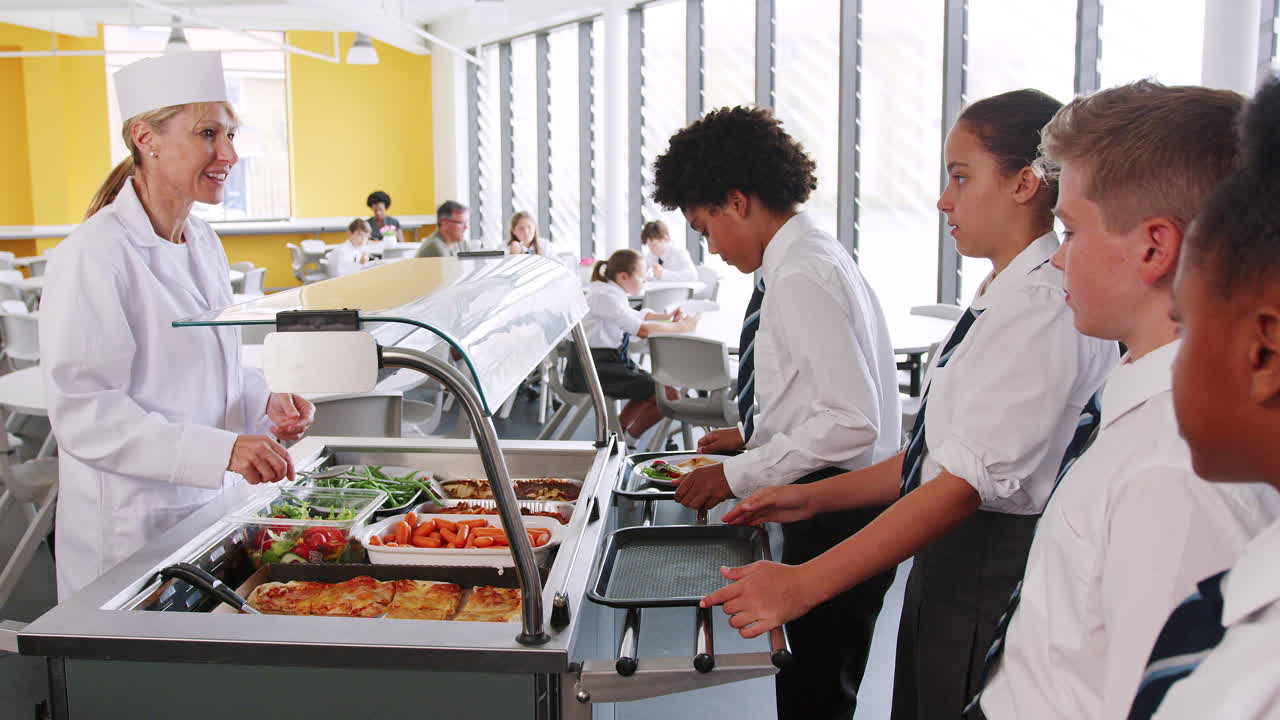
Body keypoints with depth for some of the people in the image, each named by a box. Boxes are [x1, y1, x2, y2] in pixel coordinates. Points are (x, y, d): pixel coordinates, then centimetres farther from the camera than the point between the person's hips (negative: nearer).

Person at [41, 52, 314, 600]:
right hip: (130, 527, -7)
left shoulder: (204, 243, 7)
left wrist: (264, 401, -1)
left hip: (209, 507, 8)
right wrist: (220, 450, -29)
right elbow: (83, 412, -21)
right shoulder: (94, 256, -18)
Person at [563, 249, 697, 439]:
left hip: (610, 360, 10)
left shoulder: (613, 292, 11)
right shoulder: (604, 295, -18)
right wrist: (681, 326, -13)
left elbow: (636, 315, 29)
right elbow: (643, 330, -24)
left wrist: (667, 316, 13)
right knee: (668, 395, -11)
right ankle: (628, 439, 8)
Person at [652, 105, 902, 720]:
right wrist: (751, 435, 16)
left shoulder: (802, 278, -20)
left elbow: (851, 422, -25)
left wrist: (738, 475, -18)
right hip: (835, 509, 9)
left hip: (836, 521, -9)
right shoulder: (814, 256, 10)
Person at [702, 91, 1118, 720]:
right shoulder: (1002, 296, 11)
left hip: (996, 570, -9)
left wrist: (803, 583, -28)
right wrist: (813, 498, 9)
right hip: (948, 562, 9)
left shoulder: (1045, 308, -20)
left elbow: (970, 479, -26)